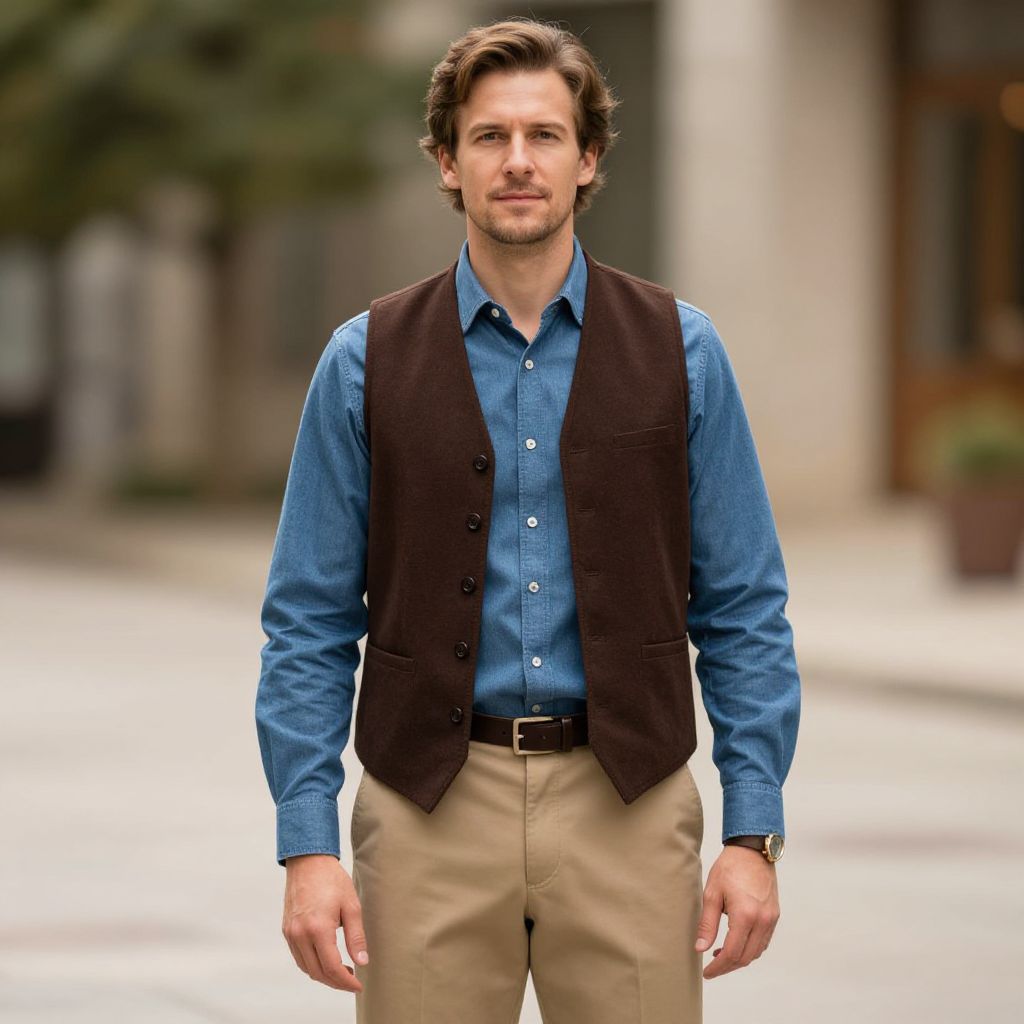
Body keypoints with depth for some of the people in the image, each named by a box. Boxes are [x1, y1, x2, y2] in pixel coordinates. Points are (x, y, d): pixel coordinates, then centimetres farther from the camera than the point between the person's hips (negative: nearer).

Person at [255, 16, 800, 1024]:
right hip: (430, 804, 0)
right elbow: (311, 624, 2)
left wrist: (753, 831, -3)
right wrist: (308, 842, -6)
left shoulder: (677, 352, 4)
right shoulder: (365, 363, 3)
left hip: (626, 803, 0)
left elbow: (743, 611, 4)